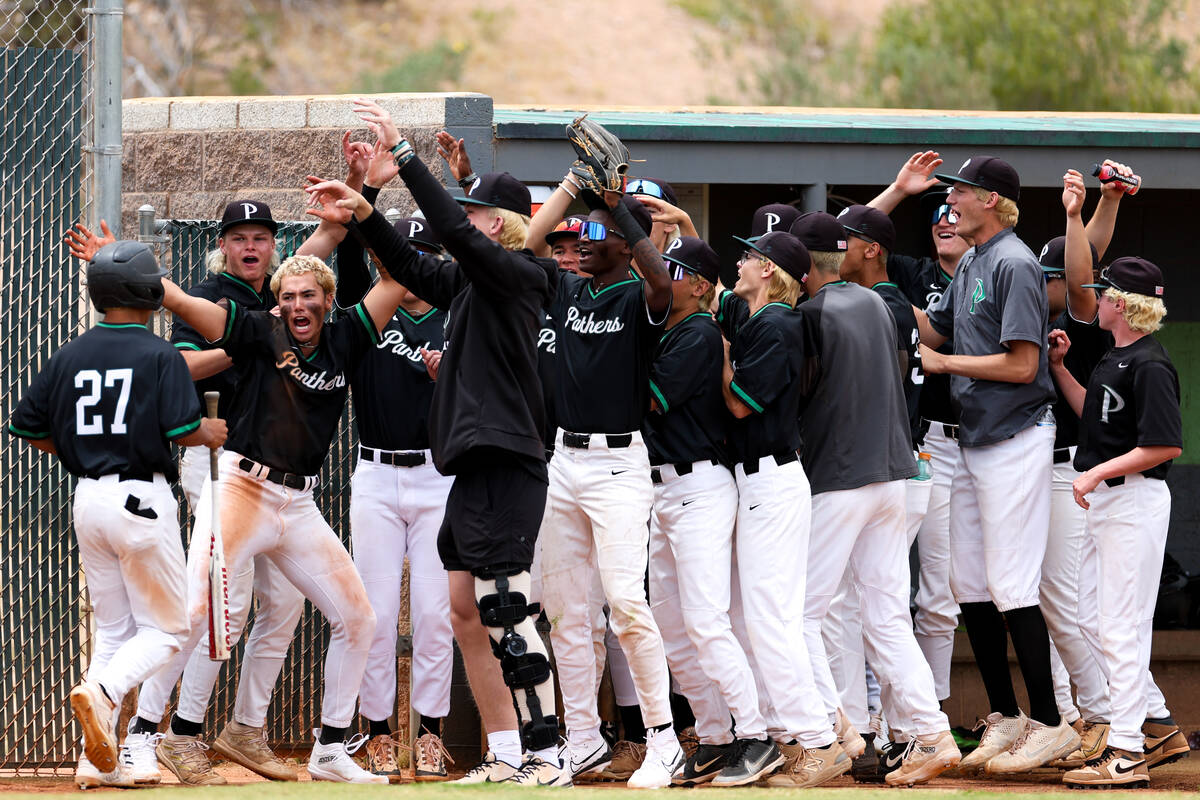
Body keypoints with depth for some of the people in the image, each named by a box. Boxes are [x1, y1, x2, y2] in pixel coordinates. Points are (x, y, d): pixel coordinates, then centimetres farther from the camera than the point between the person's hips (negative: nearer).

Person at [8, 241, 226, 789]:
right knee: (166, 627, 4)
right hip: (141, 496, -6)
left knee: (112, 629, 14)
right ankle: (103, 693, -26)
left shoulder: (69, 356, 7)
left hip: (88, 497, 6)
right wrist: (210, 433, 5)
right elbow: (182, 430, -17)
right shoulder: (160, 356, -8)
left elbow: (28, 428, 8)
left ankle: (99, 763, 4)